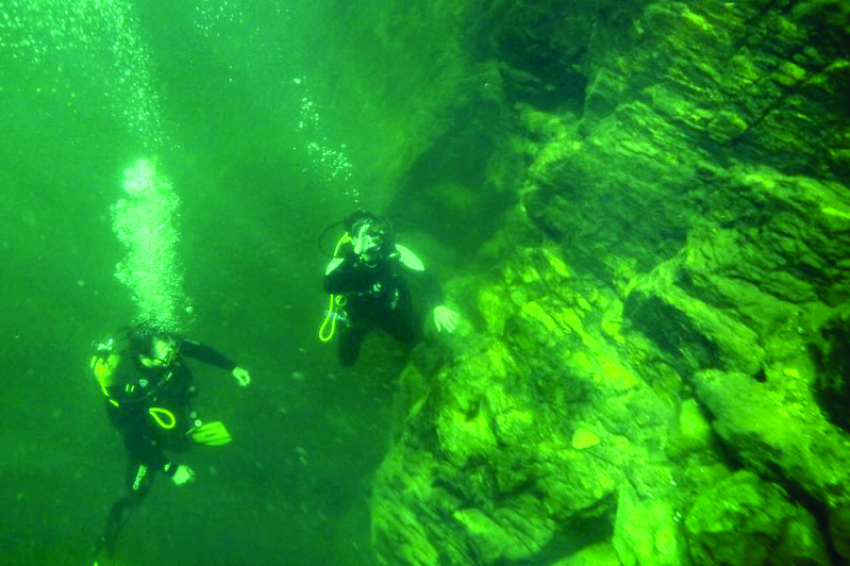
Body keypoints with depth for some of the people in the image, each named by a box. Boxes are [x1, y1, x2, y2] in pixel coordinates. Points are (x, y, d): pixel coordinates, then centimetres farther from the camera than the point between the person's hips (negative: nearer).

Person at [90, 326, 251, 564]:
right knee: (135, 494, -3)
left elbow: (197, 349, -10)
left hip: (175, 413, 6)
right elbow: (134, 443, -30)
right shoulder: (131, 390, -42)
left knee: (224, 435, 16)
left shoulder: (157, 341, -30)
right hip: (147, 433, -5)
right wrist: (170, 469, -26)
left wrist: (232, 367, -8)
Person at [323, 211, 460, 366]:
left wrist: (437, 307, -49)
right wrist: (355, 256, -61)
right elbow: (330, 287, -52)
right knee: (347, 360, 8)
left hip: (390, 311, 1)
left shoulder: (395, 253, -32)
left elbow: (427, 278, -30)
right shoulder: (344, 262, -34)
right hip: (358, 316, -1)